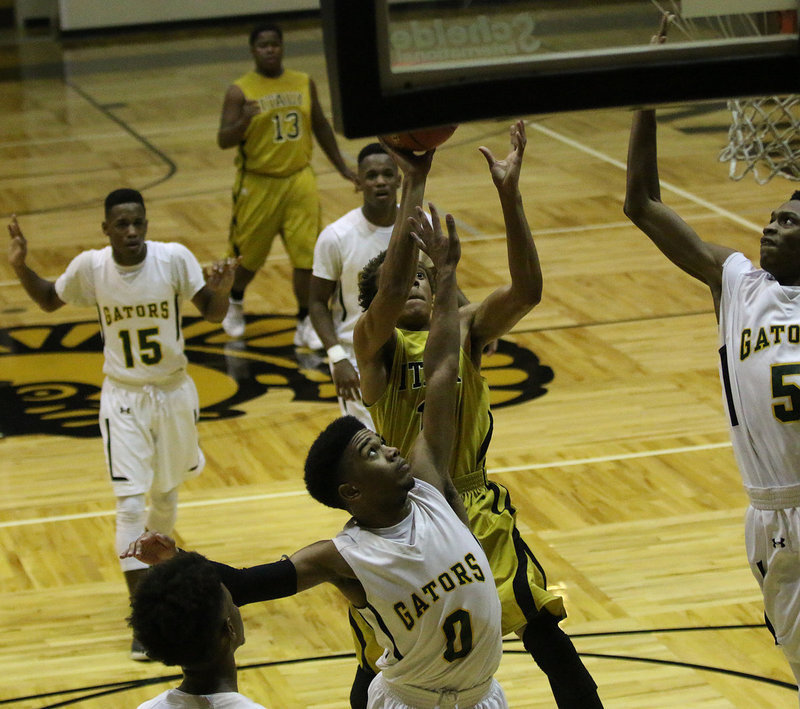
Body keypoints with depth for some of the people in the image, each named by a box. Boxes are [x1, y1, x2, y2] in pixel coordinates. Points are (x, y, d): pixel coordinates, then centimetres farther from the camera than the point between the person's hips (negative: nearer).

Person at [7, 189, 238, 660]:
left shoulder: (175, 259, -17)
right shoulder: (90, 267, -12)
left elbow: (212, 314, -12)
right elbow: (49, 301, 6)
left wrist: (221, 293, -35)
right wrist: (22, 268, -13)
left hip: (174, 392, 1)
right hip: (123, 398, -1)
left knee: (166, 494, 21)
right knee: (130, 505, -10)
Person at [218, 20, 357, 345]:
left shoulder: (304, 83, 4)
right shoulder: (240, 91, -10)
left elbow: (320, 126, 16)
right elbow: (223, 141, -15)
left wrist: (341, 167, 16)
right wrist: (244, 121, -35)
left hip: (299, 181, 3)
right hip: (257, 184, -3)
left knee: (306, 254, -4)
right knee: (249, 254, 12)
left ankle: (305, 324, 7)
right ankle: (235, 303, 41)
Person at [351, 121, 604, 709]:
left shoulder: (466, 327, -1)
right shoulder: (374, 341, -10)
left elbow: (527, 290, -18)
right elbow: (390, 294, -32)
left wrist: (510, 194, -28)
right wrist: (415, 186, -35)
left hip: (475, 512, 3)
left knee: (549, 637, 5)